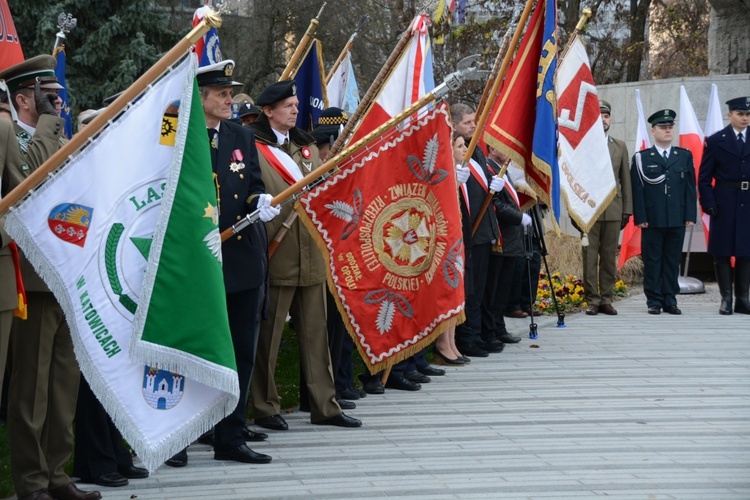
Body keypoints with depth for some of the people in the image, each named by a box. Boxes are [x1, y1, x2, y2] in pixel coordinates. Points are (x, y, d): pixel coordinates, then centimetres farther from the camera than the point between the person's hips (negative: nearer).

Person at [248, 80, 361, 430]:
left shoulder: (306, 146, 17)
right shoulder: (254, 146, -7)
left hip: (311, 254, 7)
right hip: (275, 255, -7)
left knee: (315, 332, 10)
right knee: (268, 335, 1)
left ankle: (324, 405, 15)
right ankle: (265, 407, 10)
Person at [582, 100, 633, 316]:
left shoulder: (620, 147, 13)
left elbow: (625, 180, 13)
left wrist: (627, 210, 7)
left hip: (613, 211, 3)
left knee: (610, 258, 5)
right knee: (590, 258, -2)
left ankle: (607, 300, 11)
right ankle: (592, 300, 4)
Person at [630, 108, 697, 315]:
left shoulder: (685, 156, 12)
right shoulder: (641, 158, 4)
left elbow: (690, 188, 9)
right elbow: (637, 189, -1)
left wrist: (690, 215, 1)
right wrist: (640, 217, -8)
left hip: (677, 220, 2)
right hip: (652, 220, -2)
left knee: (673, 261, 5)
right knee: (652, 261, 0)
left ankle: (670, 300, 11)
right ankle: (654, 301, 6)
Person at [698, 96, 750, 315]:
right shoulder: (715, 141, 3)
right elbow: (704, 177, 1)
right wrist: (708, 203, -9)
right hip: (725, 204, -2)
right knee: (722, 252, 1)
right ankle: (726, 298, 7)